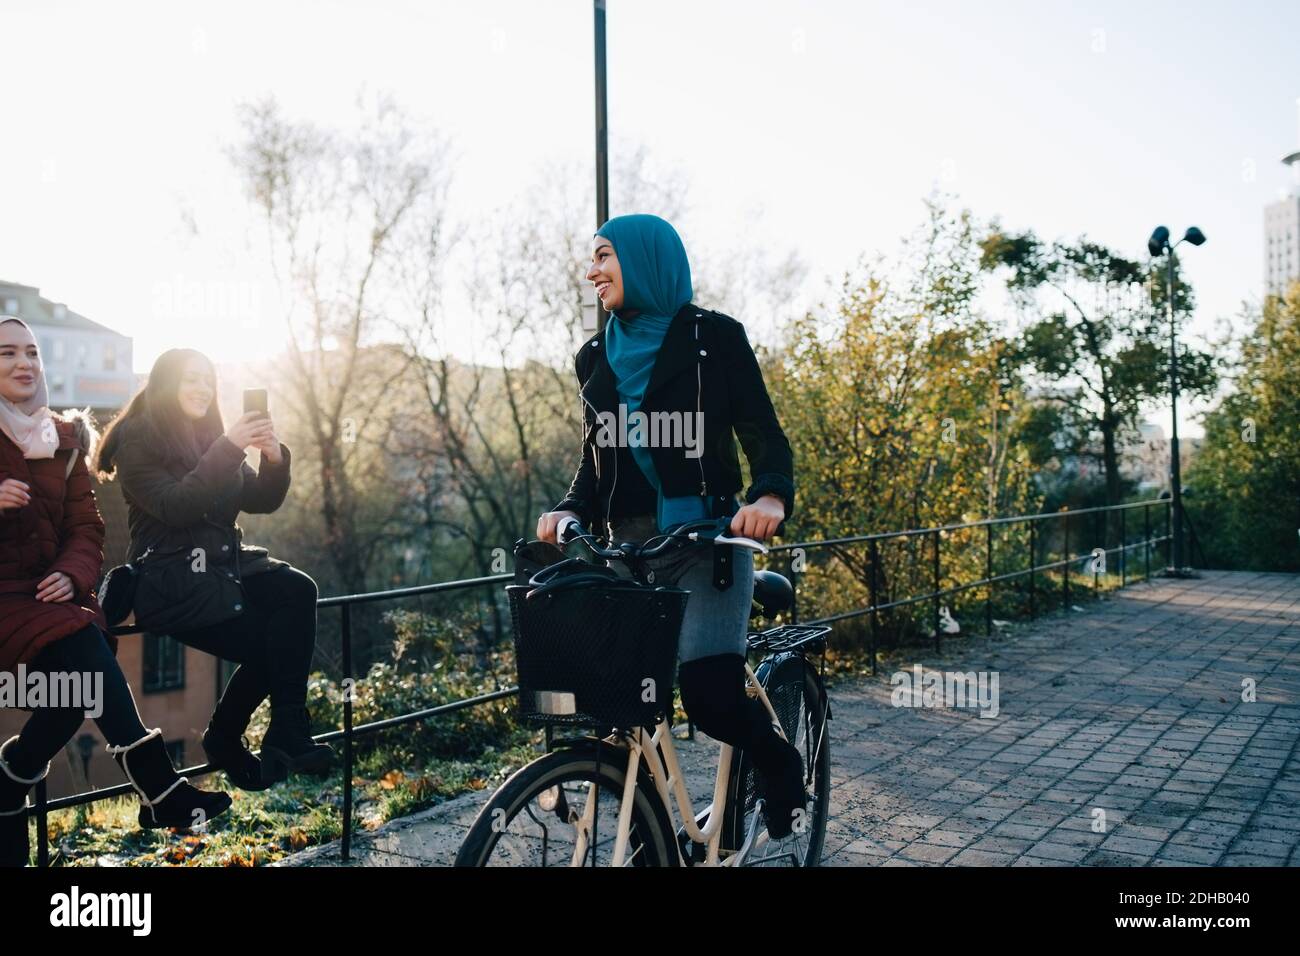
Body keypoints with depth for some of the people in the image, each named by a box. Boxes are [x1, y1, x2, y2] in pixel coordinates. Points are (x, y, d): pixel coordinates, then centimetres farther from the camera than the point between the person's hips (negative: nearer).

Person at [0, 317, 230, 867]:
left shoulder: (65, 437, 12)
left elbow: (86, 525, 8)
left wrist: (72, 574, -12)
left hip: (50, 592, 4)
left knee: (84, 680, -24)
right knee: (84, 654, -28)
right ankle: (160, 790, -22)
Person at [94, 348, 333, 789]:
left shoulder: (211, 436, 14)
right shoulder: (137, 440, -4)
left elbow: (261, 501, 7)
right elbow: (175, 507, -18)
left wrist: (274, 459, -12)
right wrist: (229, 449, -24)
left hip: (225, 564, 6)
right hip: (171, 577, -5)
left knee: (297, 589, -25)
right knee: (266, 640, -23)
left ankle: (288, 734, -25)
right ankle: (224, 742, 0)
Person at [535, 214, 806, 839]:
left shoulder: (714, 337, 0)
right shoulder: (595, 357, 13)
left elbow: (764, 435, -3)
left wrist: (771, 496, -23)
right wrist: (571, 510, -2)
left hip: (708, 541, -5)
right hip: (629, 547, 5)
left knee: (709, 693, -20)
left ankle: (780, 763, 12)